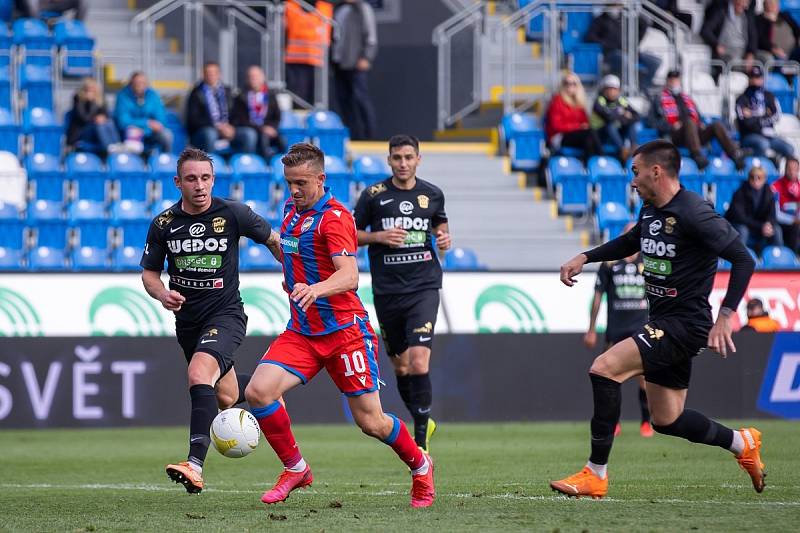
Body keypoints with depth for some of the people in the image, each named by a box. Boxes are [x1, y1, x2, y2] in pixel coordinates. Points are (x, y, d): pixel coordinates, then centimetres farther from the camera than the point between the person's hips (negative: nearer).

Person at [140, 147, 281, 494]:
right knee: (226, 397, 16)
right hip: (187, 319, 5)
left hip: (225, 313, -5)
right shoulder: (163, 224, -4)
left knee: (199, 373, -30)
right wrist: (163, 294, -15)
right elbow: (149, 272, 6)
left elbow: (273, 240, 5)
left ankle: (195, 465, -37)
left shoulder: (233, 214, -11)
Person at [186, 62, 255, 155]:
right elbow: (193, 120, -6)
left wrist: (229, 128, -10)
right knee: (209, 133, -38)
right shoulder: (197, 94, 3)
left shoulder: (226, 91, 16)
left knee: (249, 134, -21)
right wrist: (216, 126, -17)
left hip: (227, 130, 4)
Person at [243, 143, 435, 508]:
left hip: (344, 331, -7)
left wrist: (315, 289, -49)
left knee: (370, 421, -2)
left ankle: (420, 466, 27)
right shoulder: (293, 210, 8)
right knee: (258, 391, -16)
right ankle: (295, 470, 2)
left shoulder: (334, 218, -17)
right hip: (301, 332, 7)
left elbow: (349, 276, -32)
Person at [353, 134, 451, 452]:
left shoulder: (432, 195, 5)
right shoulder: (374, 195, 0)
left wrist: (444, 239, 0)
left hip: (424, 287, -1)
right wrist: (379, 237, -11)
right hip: (387, 291, 1)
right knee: (401, 366, 10)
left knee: (419, 363, -16)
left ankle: (421, 441, -12)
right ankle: (423, 422, 33)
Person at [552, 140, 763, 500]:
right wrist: (584, 258, 20)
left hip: (685, 323, -10)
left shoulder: (693, 213, -18)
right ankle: (742, 444, 34)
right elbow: (630, 242, 32)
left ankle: (596, 474, -16)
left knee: (604, 369, -21)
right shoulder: (651, 211, 10)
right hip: (663, 323, 10)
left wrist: (725, 316, -25)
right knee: (666, 420, 14)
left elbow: (743, 260, -19)